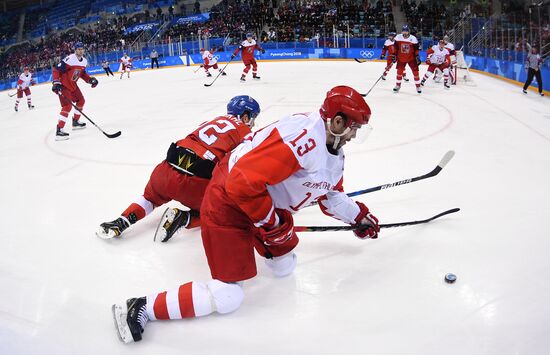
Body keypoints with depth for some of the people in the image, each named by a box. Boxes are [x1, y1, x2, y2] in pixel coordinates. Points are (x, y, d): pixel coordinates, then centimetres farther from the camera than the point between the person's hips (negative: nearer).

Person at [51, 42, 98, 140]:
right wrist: (56, 83, -30)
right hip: (63, 85, -9)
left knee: (81, 101, 19)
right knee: (68, 106, -19)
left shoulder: (84, 61, 1)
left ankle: (75, 122, 38)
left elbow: (82, 73, 17)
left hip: (72, 84, 9)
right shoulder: (69, 59, -25)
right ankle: (59, 131, -21)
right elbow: (56, 69, -23)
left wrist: (90, 79, 2)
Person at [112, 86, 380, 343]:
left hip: (264, 197, 10)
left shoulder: (333, 150, 3)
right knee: (227, 298, -10)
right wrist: (274, 227, -20)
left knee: (284, 267, 18)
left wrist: (359, 217, 18)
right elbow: (243, 182, -32)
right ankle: (140, 309, -2)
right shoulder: (302, 137, -30)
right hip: (228, 202, -10)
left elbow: (329, 193, 21)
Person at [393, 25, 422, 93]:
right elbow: (395, 47, 3)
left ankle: (418, 86, 7)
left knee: (415, 71, -4)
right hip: (401, 58, 1)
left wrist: (417, 57, -8)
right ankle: (398, 85, 22)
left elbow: (416, 49, -3)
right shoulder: (398, 37, -6)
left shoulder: (413, 38, -9)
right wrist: (394, 55, 0)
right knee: (399, 71, 4)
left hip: (411, 58, -1)